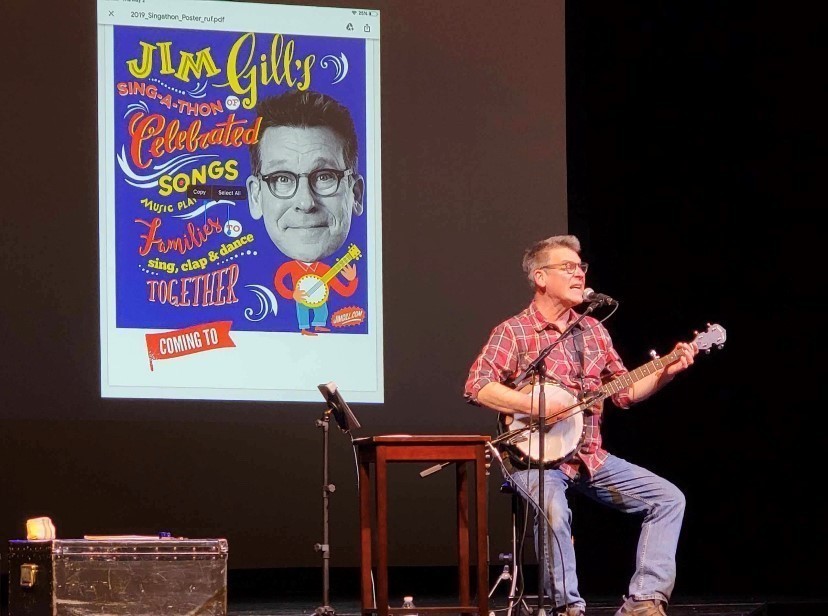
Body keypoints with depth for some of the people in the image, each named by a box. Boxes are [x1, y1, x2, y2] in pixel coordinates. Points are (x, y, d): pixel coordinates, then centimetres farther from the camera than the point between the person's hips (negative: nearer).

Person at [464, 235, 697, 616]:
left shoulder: (593, 331, 13)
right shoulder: (514, 332, -5)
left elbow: (625, 392, 17)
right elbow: (477, 387, -16)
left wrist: (666, 372, 2)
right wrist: (537, 405, -24)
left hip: (589, 457, 7)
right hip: (536, 456, -6)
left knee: (668, 499, -4)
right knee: (554, 510, -37)